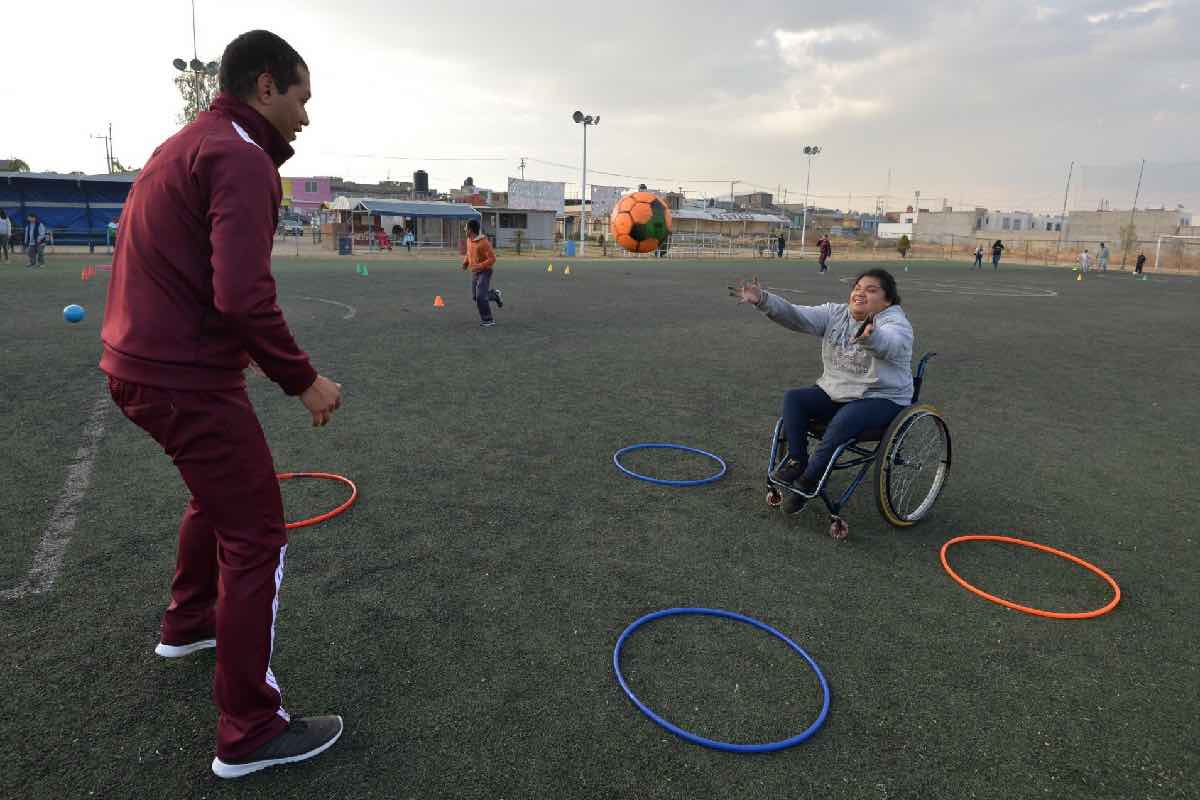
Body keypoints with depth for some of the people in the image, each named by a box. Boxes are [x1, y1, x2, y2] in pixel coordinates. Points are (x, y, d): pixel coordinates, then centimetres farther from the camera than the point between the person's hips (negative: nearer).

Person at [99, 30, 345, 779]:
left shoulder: (186, 146, 17)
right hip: (187, 379, -10)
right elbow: (242, 295, -26)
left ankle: (188, 622, 48)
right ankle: (251, 733, 7)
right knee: (258, 539, -3)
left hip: (141, 365, 10)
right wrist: (304, 379, -16)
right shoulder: (241, 157, -15)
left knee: (218, 490, 29)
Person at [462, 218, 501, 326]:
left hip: (484, 272, -8)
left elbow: (492, 259, -21)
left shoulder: (483, 242, -22)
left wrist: (479, 266, -28)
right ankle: (495, 295, 33)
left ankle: (488, 320, -4)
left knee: (480, 296, -16)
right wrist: (465, 262, 5)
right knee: (475, 297, 10)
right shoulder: (469, 240, 4)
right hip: (475, 272, 8)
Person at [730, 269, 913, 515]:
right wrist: (762, 300, -27)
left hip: (882, 399, -5)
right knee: (793, 398, -15)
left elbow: (889, 343, -38)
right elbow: (796, 316, -11)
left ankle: (808, 481, -19)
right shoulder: (835, 314, 3)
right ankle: (797, 459, -5)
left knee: (844, 420, -33)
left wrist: (870, 336, -63)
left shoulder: (895, 322, -13)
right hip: (834, 393, 6)